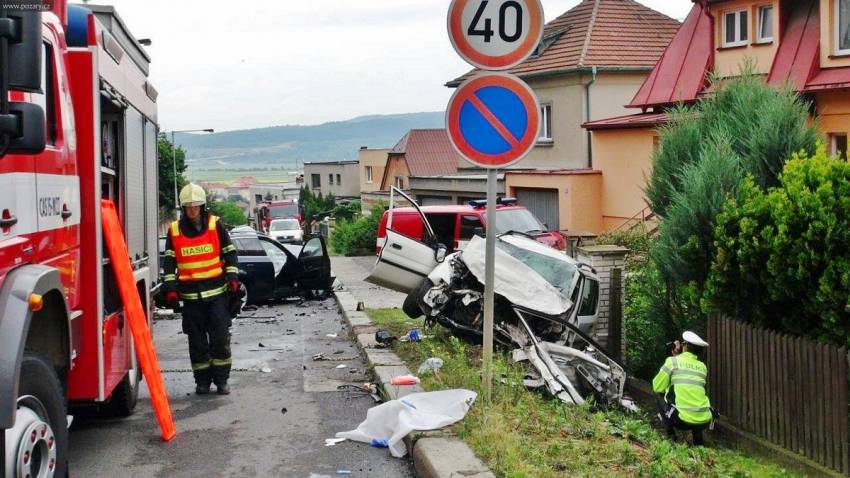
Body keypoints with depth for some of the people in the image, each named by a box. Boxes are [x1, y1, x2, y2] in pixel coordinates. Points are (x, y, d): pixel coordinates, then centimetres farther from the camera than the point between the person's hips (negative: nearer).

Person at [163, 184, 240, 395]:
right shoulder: (174, 230, 4)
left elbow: (229, 253, 7)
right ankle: (202, 380, 15)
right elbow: (169, 261, 5)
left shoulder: (216, 225, 1)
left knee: (220, 337, -2)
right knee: (197, 340, 5)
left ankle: (221, 379, 8)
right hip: (190, 294, 1)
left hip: (217, 292, -1)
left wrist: (232, 278, -3)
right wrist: (170, 288, -4)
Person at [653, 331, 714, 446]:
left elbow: (657, 388, 7)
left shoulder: (672, 361, 1)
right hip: (704, 422, 4)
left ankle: (671, 435, 11)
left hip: (683, 421, -4)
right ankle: (698, 437, 18)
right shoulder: (703, 367, 13)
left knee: (661, 397, 24)